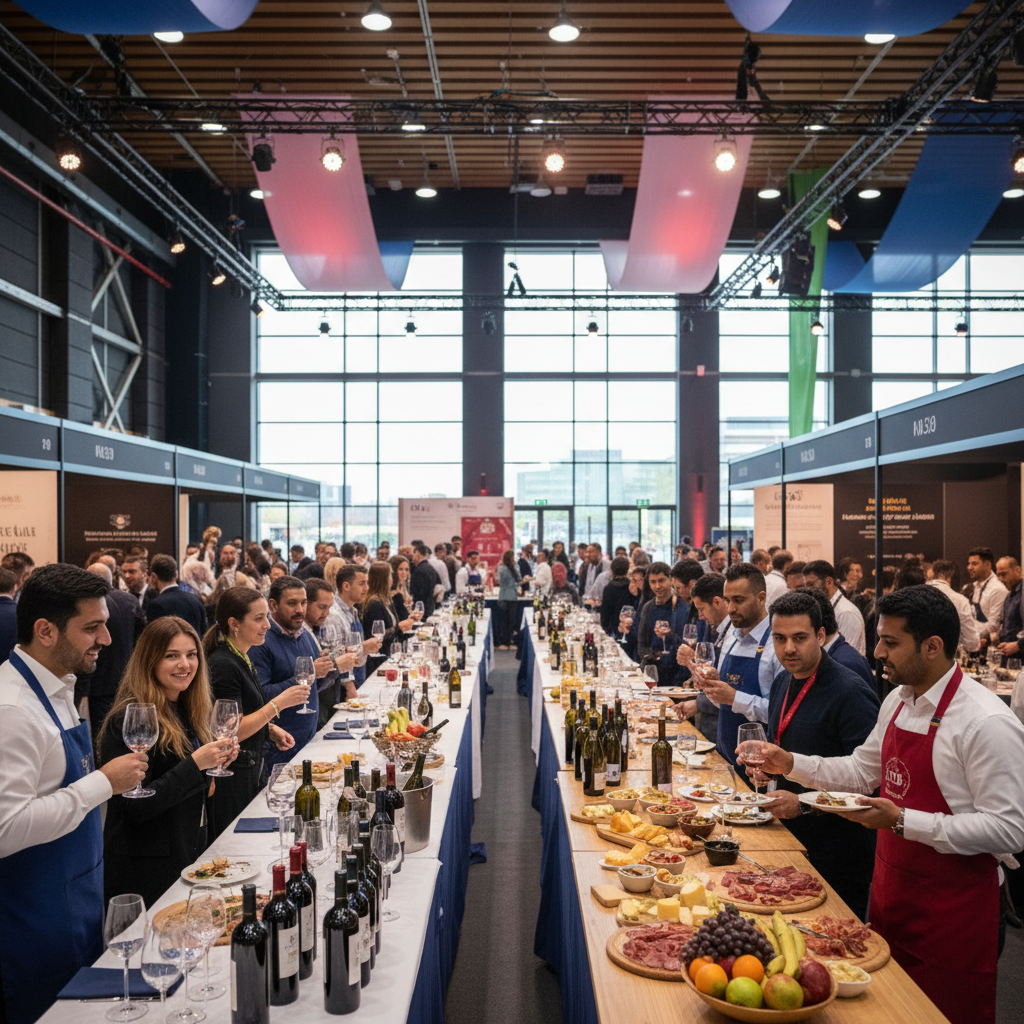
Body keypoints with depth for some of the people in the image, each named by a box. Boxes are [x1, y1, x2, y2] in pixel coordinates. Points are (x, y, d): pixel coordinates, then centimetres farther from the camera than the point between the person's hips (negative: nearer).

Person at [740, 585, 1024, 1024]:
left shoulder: (987, 722, -22)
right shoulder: (898, 700, 4)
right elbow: (863, 769, 17)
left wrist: (902, 820, -26)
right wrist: (791, 764, 5)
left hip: (953, 907, -7)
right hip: (890, 889, 7)